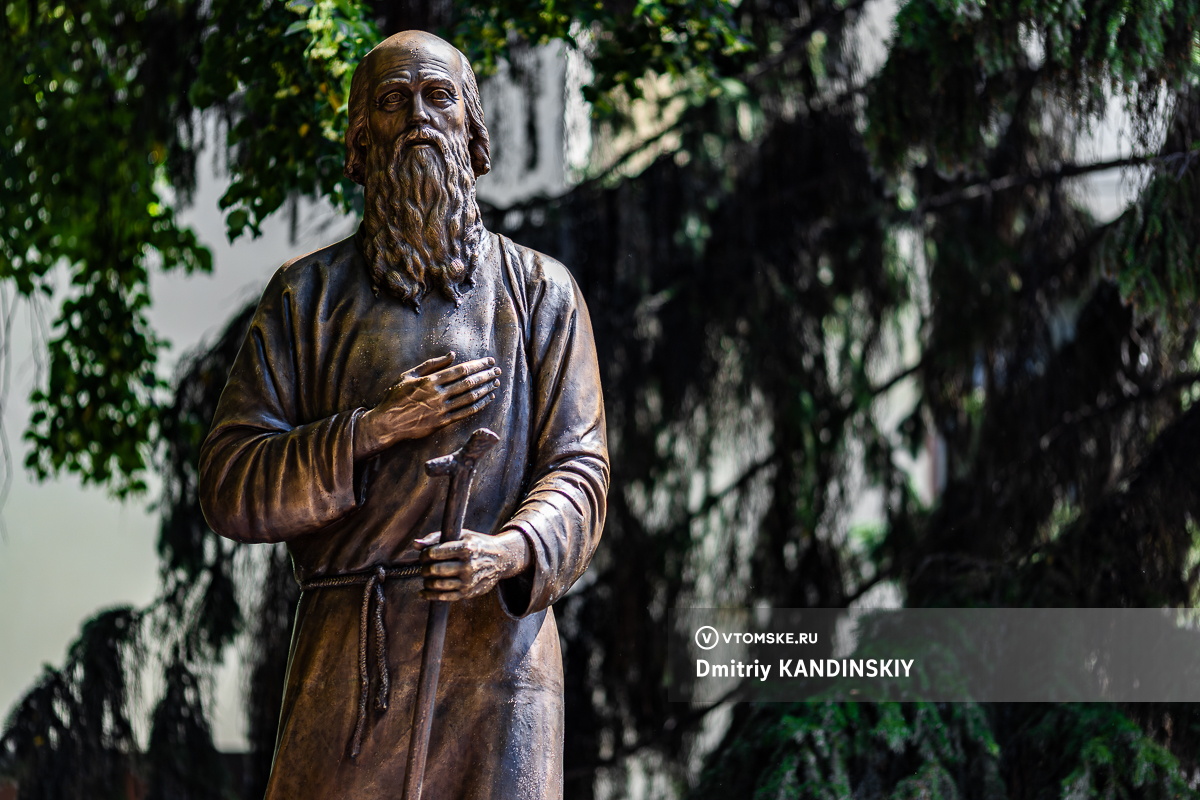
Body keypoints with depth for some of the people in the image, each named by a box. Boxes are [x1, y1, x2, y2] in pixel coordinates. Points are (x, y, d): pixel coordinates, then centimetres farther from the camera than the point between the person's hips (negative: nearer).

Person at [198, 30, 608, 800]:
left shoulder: (540, 292, 9)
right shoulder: (306, 295, 9)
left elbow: (578, 470, 2)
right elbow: (230, 487, 2)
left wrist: (511, 551, -19)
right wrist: (376, 428, -11)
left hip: (494, 642, 0)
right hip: (346, 654, 1)